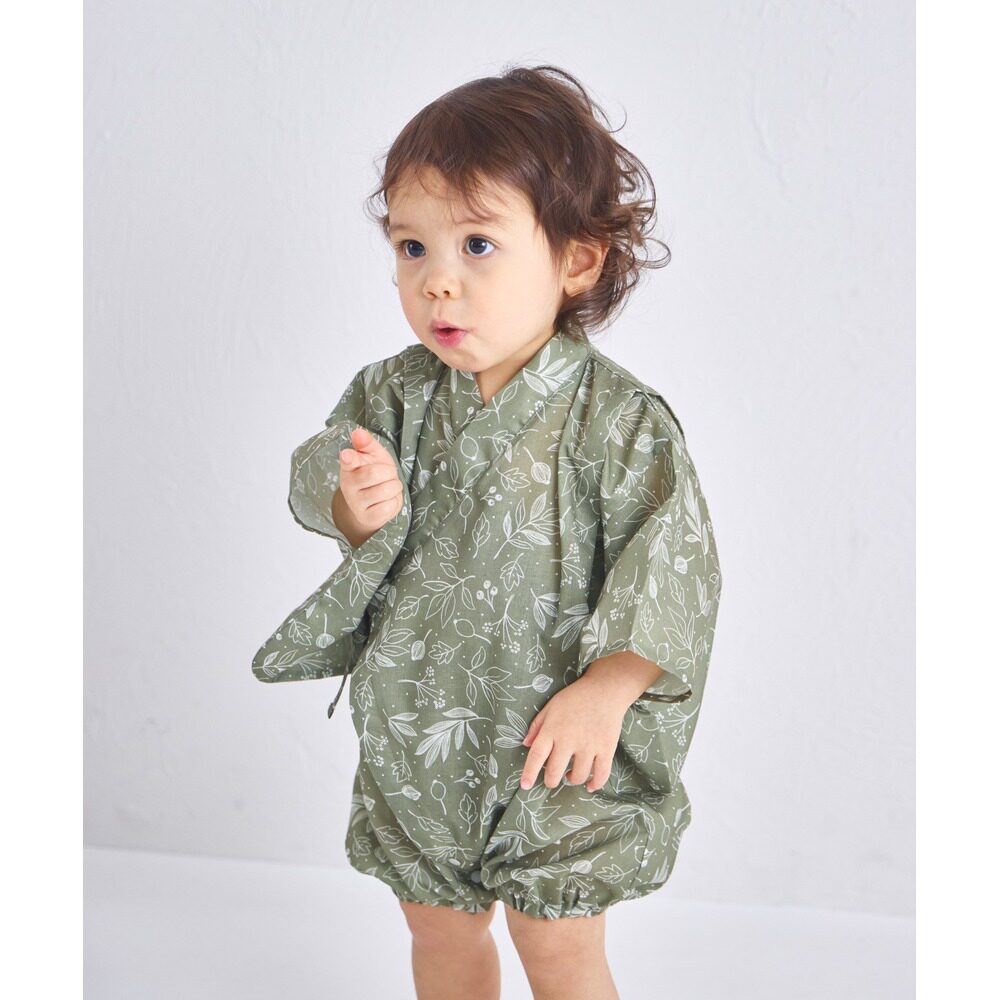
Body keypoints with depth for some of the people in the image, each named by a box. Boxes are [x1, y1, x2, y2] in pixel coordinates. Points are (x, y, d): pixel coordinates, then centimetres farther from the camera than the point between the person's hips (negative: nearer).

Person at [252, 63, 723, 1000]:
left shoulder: (619, 420, -19)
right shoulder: (395, 392, -5)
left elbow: (674, 567, -18)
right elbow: (314, 474, -1)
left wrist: (609, 686, -27)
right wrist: (353, 502, -24)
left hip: (554, 745, -5)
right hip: (417, 737, 5)